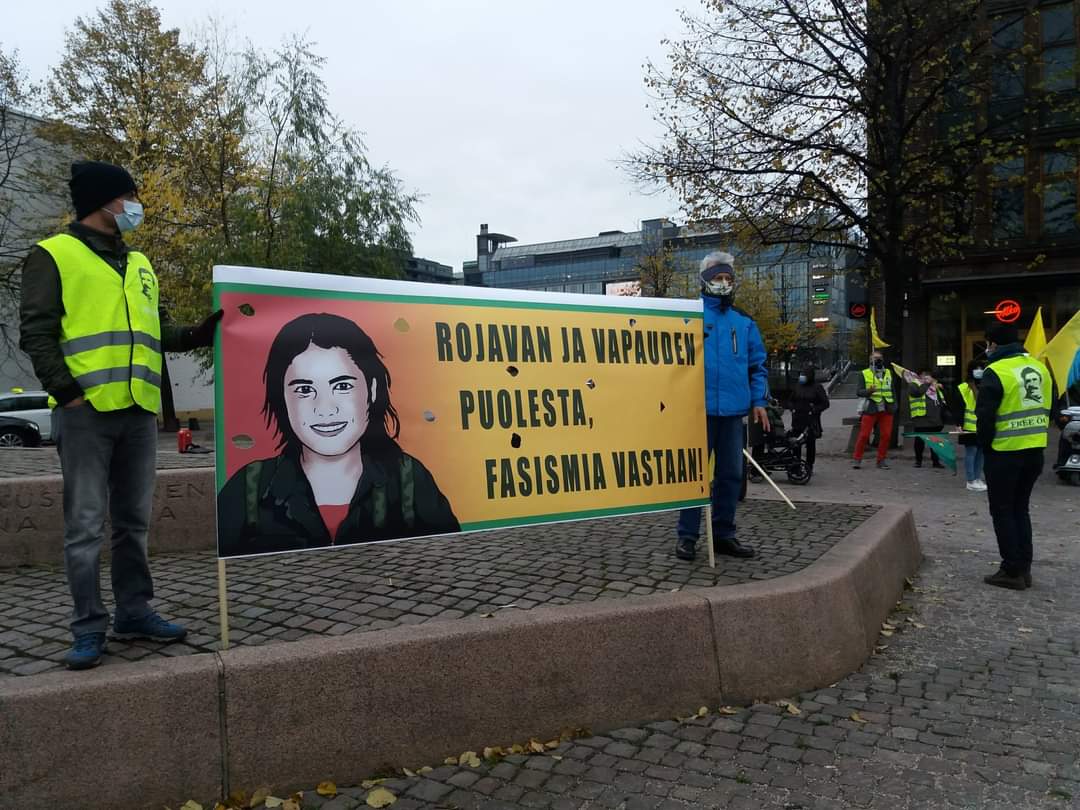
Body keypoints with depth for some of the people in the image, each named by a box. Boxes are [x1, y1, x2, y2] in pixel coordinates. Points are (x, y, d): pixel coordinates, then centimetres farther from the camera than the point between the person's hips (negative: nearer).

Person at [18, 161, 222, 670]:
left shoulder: (139, 264, 22)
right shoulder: (53, 255, 2)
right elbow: (37, 333, -5)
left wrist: (197, 335, 5)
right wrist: (66, 391, -15)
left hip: (139, 411, 6)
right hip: (86, 411, -6)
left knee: (134, 520, 11)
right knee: (85, 525, -2)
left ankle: (134, 612, 20)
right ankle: (89, 628, 6)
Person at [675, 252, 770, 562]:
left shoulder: (744, 321, 14)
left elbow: (758, 364, 16)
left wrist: (759, 401, 7)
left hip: (733, 410, 5)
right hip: (699, 409, -5)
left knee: (730, 474, 10)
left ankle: (723, 535, 21)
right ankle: (686, 536, 8)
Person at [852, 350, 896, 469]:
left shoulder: (888, 373, 16)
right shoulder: (865, 374, 3)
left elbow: (893, 391, 22)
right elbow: (858, 392, -2)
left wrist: (894, 405, 12)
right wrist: (868, 391, -22)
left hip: (887, 410, 4)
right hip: (870, 409, -4)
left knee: (886, 435, 2)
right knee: (864, 435, -6)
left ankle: (882, 460, 13)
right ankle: (857, 459, 2)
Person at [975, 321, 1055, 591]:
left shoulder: (996, 372, -15)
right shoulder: (1040, 368, 7)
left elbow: (984, 417, -15)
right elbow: (1050, 409, 13)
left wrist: (984, 444, 1)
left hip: (1005, 453, -7)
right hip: (1035, 450, 7)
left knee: (1002, 511, 4)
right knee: (1020, 509, 18)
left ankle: (1012, 571, 6)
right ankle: (1024, 568, 21)